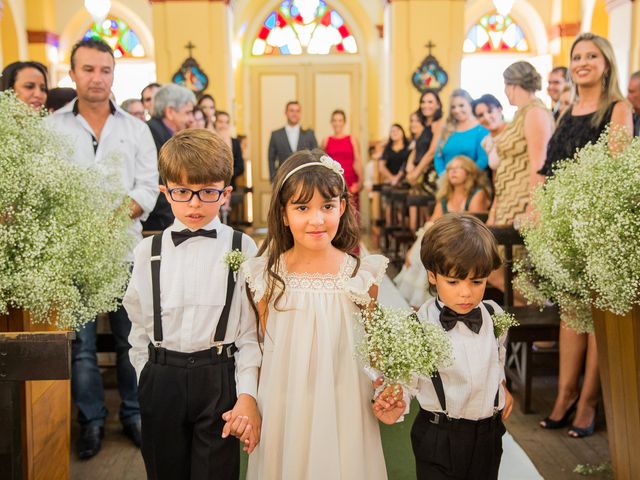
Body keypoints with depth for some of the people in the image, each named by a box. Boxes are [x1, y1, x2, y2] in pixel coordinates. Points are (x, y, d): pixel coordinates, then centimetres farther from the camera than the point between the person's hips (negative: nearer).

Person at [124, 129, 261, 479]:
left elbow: (251, 328, -5)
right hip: (161, 380, 3)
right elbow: (138, 324, 9)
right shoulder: (148, 251, 3)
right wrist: (148, 380, 6)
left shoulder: (242, 248, -5)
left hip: (220, 377, -2)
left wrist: (248, 394, -10)